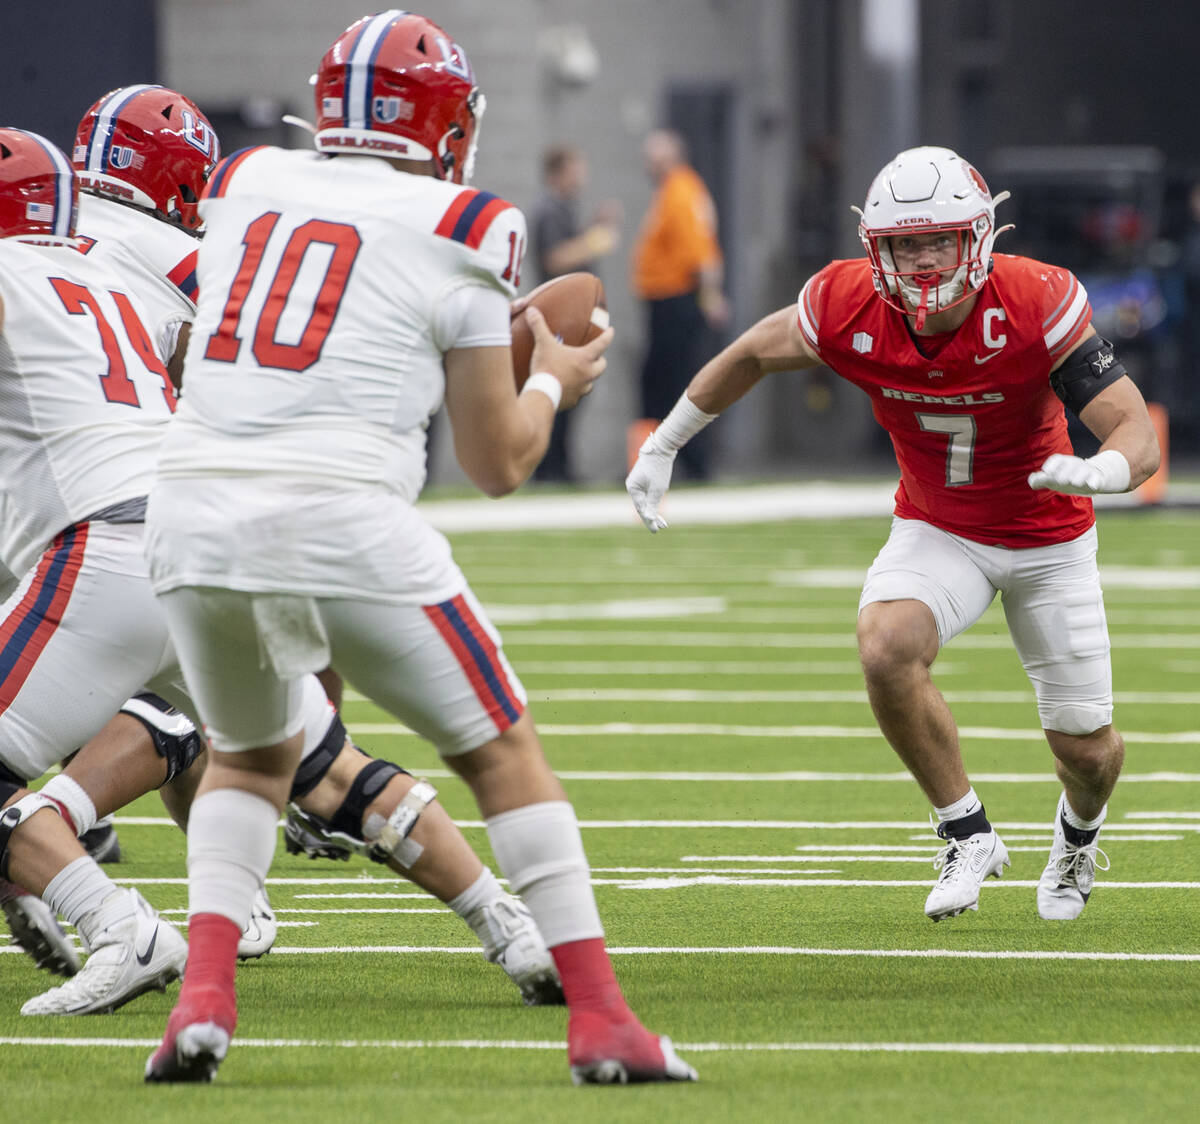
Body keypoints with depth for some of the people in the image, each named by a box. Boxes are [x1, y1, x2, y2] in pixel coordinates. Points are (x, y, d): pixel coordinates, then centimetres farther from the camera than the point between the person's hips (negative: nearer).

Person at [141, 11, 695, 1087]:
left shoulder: (245, 187, 16)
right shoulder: (460, 235, 4)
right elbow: (497, 463, 9)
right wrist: (553, 382, 30)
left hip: (196, 513, 4)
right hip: (342, 524, -4)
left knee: (252, 755, 28)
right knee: (503, 750, 14)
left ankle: (204, 995, 7)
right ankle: (603, 1023, 8)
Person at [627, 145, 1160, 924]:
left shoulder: (1036, 306, -30)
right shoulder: (848, 310, -22)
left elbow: (1139, 438, -32)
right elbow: (753, 355, 1)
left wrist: (1098, 471, -55)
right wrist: (663, 445, 6)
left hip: (1049, 540, -1)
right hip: (938, 531, 1)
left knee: (1086, 748, 4)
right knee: (887, 648, -30)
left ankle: (1079, 831, 44)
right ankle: (967, 834, -9)